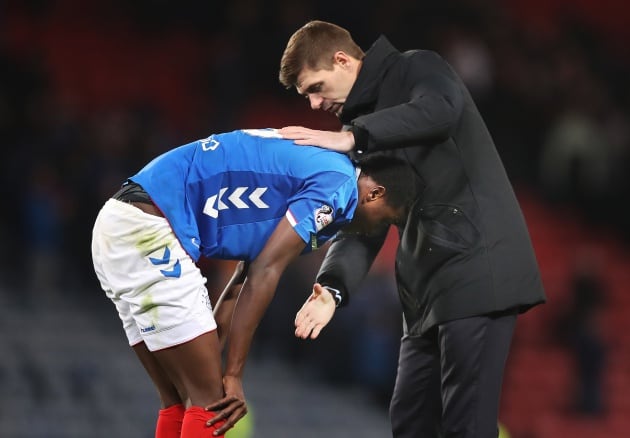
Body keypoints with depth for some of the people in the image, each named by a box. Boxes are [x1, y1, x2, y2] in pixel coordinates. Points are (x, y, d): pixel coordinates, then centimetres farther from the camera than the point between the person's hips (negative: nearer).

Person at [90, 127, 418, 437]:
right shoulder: (338, 182, -4)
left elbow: (244, 281, 21)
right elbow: (262, 276, -10)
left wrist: (211, 364, 14)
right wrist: (232, 375, -7)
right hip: (149, 232, -10)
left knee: (181, 401, 13)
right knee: (209, 401, -6)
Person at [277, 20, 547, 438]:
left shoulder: (418, 70, 0)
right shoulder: (363, 128, 20)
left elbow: (438, 110, -25)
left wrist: (351, 138, -27)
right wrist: (332, 287, -8)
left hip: (477, 266, -9)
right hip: (427, 286, 9)